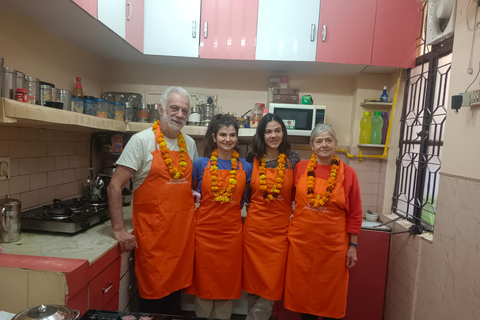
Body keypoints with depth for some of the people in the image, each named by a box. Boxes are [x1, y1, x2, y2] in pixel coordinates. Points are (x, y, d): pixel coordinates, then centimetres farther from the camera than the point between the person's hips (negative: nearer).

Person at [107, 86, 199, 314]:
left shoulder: (189, 144, 7)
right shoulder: (142, 140, -9)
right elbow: (115, 185, -10)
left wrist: (195, 197, 7)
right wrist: (118, 229, -11)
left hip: (183, 231, 5)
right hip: (152, 234, -4)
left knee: (176, 288, 17)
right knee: (153, 295, 7)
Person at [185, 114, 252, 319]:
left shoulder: (245, 167, 0)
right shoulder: (201, 164, -2)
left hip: (231, 232, 1)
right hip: (204, 230, 0)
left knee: (227, 282, 14)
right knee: (203, 279, 13)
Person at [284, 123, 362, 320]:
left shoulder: (347, 173, -4)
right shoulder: (300, 168, -1)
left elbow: (354, 214, 0)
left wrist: (353, 246, -1)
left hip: (333, 244, -1)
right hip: (301, 240, 2)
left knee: (331, 294, 14)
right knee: (303, 291, 15)